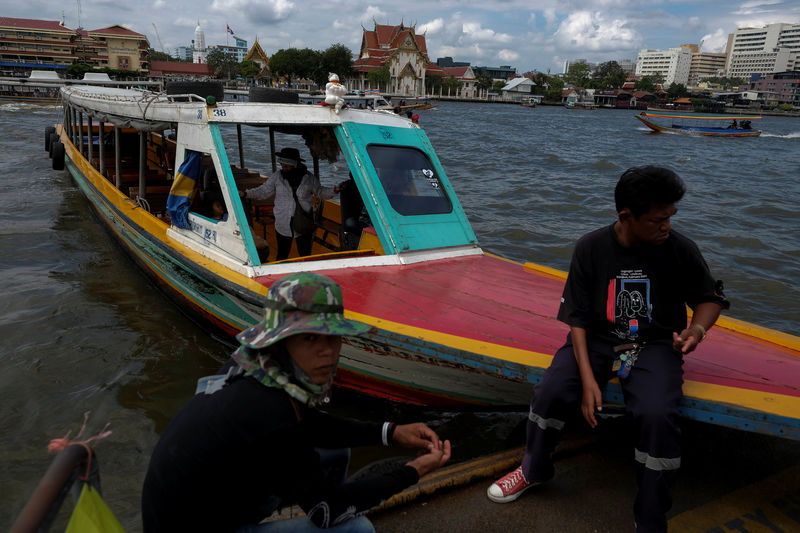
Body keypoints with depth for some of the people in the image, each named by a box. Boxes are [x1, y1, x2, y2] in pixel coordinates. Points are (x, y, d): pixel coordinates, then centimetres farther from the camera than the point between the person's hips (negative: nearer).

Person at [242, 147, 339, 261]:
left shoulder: (308, 177, -2)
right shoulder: (277, 177, -1)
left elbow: (320, 192, 8)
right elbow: (263, 191, 5)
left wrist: (334, 191, -8)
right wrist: (246, 194, -5)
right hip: (283, 225, 0)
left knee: (305, 255, 10)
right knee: (282, 255, 9)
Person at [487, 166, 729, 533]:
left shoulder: (681, 250, -7)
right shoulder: (591, 248, -8)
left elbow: (710, 299, 10)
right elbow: (577, 317, -6)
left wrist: (697, 328, -15)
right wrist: (587, 378, -16)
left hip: (654, 344, 0)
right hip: (598, 338, 1)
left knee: (656, 414, -29)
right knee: (551, 392, -23)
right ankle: (534, 469, 11)